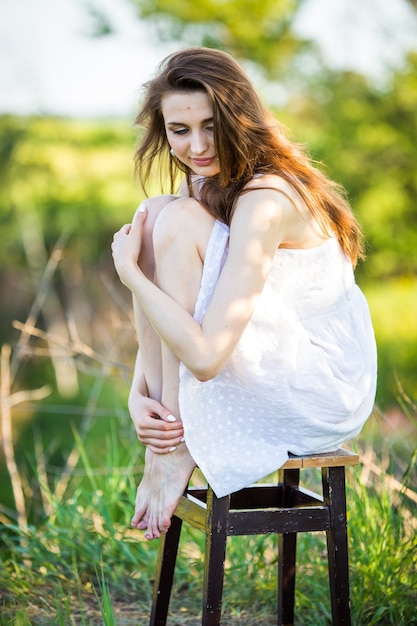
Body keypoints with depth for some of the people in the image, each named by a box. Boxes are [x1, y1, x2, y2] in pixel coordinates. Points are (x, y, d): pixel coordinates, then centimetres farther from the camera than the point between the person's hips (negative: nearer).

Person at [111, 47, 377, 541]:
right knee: (155, 212, -7)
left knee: (178, 221, -22)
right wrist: (138, 395, -14)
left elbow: (206, 356, -32)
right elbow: (171, 318, 4)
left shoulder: (264, 201, -26)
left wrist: (129, 271, -20)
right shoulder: (202, 184, 2)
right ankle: (164, 432, -9)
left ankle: (177, 448, -17)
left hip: (328, 393, -8)